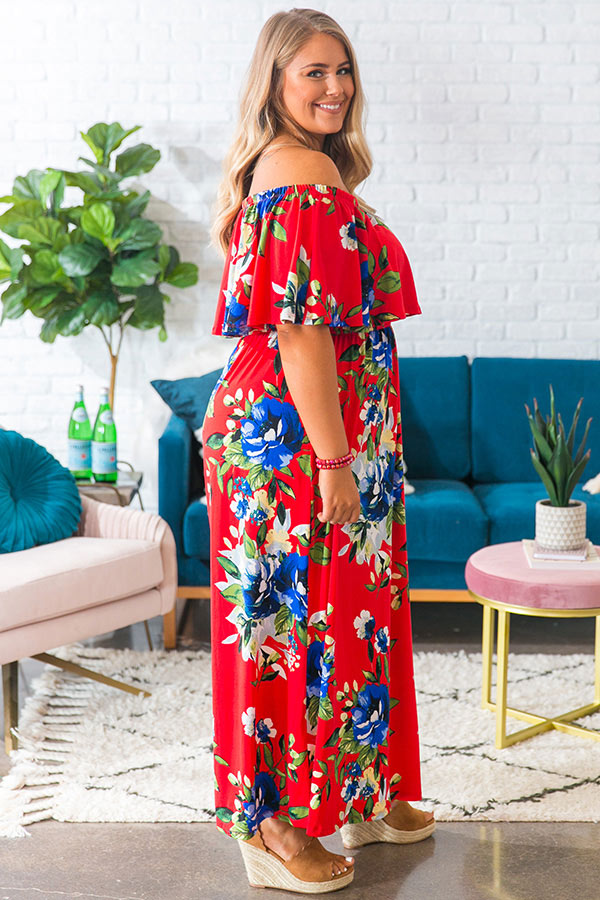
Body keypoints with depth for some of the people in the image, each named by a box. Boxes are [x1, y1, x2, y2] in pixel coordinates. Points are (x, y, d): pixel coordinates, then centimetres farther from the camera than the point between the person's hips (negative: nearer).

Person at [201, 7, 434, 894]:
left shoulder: (276, 169, 16)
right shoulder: (309, 174, -16)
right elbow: (301, 330, -23)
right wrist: (333, 461, -22)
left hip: (268, 424, 10)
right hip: (301, 435, -10)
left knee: (339, 613, 17)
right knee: (301, 621, -1)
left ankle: (360, 797, 30)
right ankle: (277, 826, 13)